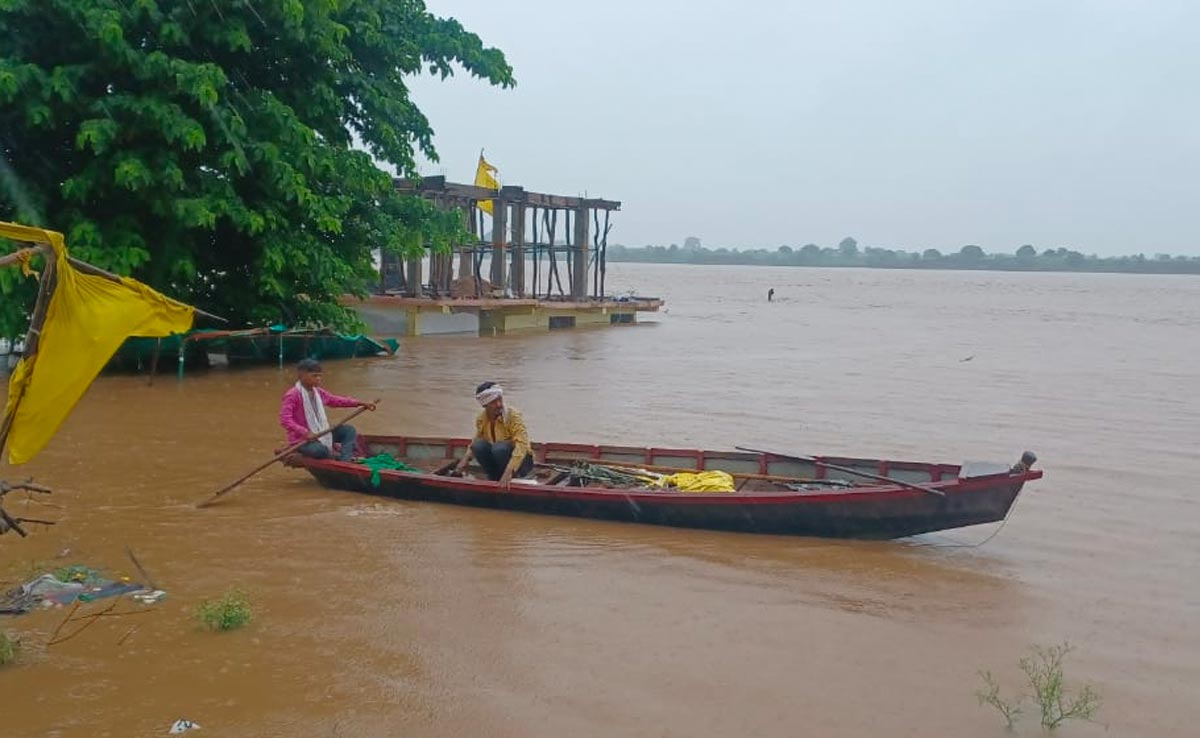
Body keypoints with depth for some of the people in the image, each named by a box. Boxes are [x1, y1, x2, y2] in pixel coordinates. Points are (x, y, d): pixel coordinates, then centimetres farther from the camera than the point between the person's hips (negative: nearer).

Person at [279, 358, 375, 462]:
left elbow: (336, 400, 13)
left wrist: (361, 403, 5)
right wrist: (305, 432, -36)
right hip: (301, 439, -9)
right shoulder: (292, 395, -17)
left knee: (349, 430, 0)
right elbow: (285, 419, -26)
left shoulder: (318, 392, 8)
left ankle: (345, 460, -21)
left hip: (321, 433, 9)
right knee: (320, 450, -38)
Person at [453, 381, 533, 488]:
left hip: (520, 460, -5)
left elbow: (522, 445, -35)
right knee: (478, 445, -22)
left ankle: (511, 480, -10)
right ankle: (495, 479, -5)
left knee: (499, 448, -34)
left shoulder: (513, 416, -23)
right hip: (497, 459, 5)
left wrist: (508, 472, -46)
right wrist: (466, 459, -4)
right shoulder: (481, 419, -6)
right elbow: (476, 440, 14)